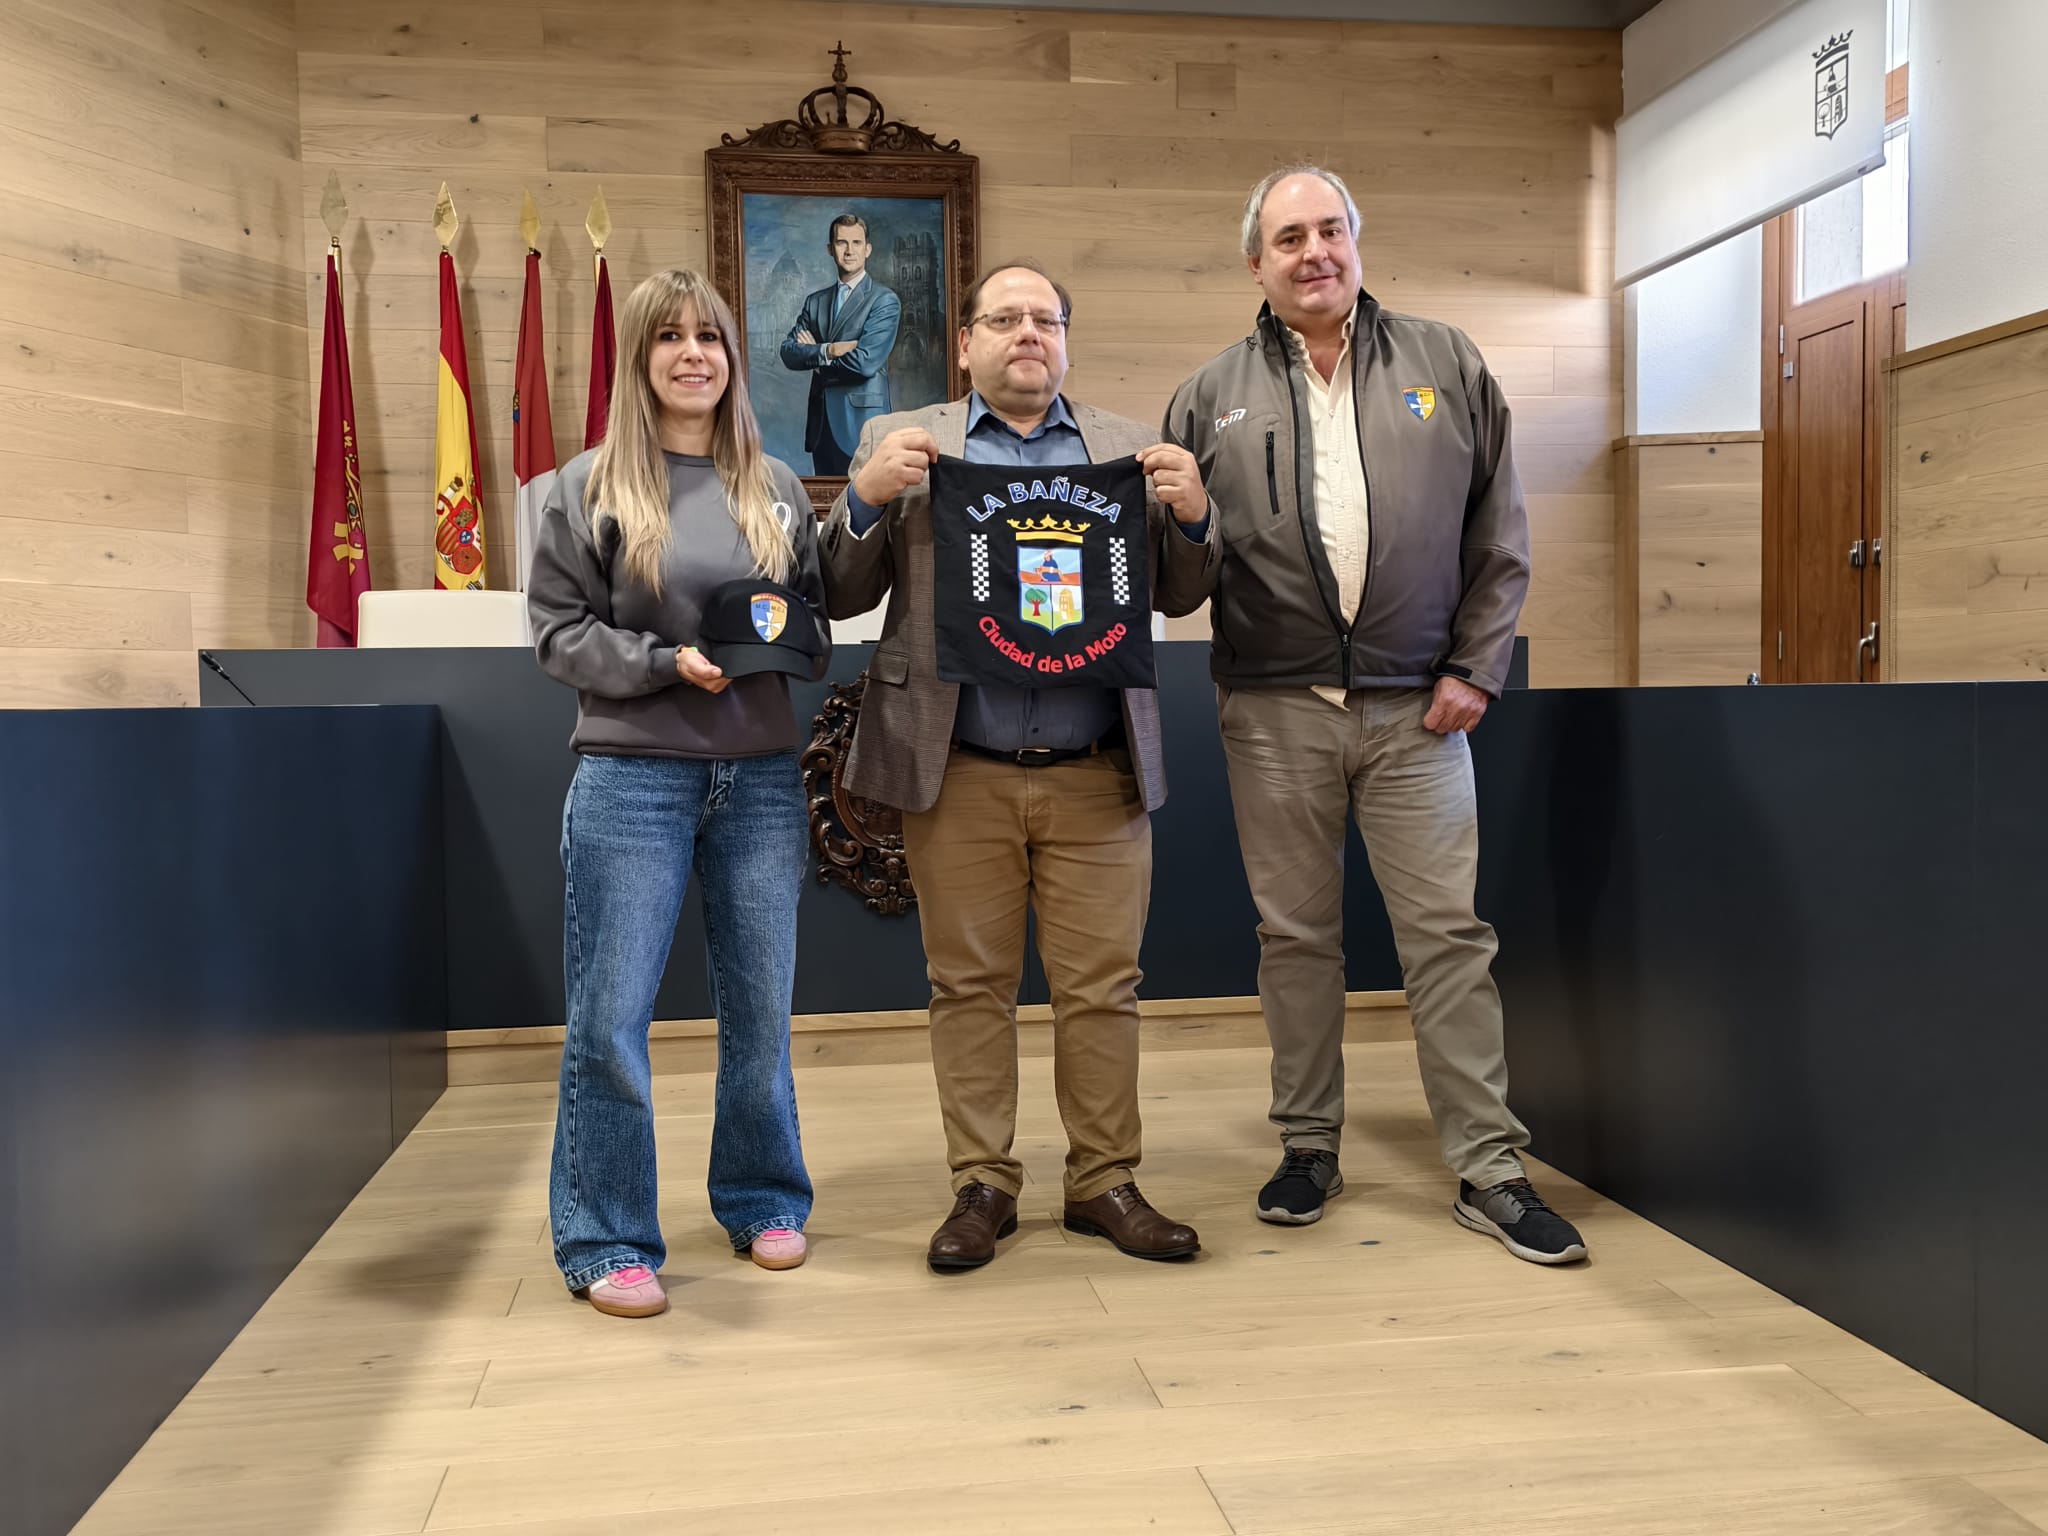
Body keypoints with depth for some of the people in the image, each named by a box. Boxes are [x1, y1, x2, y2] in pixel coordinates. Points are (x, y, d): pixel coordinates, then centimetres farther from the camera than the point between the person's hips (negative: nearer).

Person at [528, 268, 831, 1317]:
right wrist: (668, 661, -15)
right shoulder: (590, 486, 2)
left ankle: (763, 1202, 30)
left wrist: (790, 641, -6)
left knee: (761, 1008, 11)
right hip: (632, 776, -3)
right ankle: (607, 1243, 14)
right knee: (609, 1019, 0)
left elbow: (821, 618, 16)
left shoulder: (775, 488, 10)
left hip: (762, 777, 3)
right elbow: (559, 632, -1)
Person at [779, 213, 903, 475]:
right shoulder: (815, 302, 13)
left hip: (861, 423, -5)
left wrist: (812, 355, -3)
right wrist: (827, 351, -17)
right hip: (821, 423, 5)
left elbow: (865, 362, -16)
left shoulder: (885, 302, -4)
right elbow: (788, 353, 2)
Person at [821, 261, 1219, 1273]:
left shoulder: (1129, 449, 12)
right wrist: (868, 497, -13)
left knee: (1102, 988, 5)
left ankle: (1104, 1183, 19)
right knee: (970, 987, 6)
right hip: (958, 774, -1)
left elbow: (1177, 597, 11)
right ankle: (983, 1187, 19)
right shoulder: (901, 444, 8)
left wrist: (1191, 515, -9)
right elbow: (841, 596, 5)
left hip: (1098, 774, 1)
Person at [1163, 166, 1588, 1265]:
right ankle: (1308, 1146, 23)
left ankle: (1489, 1170, 10)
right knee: (1296, 935, 9)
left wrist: (1475, 668, 0)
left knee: (1448, 933, 1)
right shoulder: (1211, 397, 9)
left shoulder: (1445, 365, 9)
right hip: (1276, 711, 1)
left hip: (1416, 708, 0)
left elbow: (1501, 534, 7)